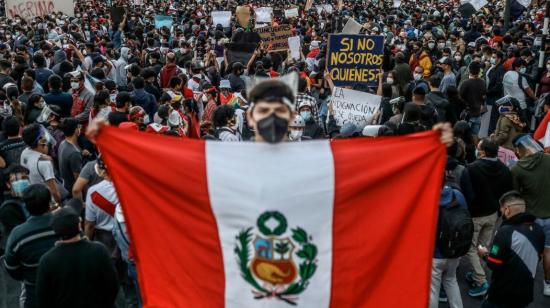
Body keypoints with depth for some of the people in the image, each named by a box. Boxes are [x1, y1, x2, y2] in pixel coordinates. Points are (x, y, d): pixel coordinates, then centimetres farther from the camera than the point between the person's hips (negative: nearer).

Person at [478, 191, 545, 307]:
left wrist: (485, 254, -2)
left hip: (502, 297, -7)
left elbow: (494, 264, -22)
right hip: (525, 293, 7)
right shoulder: (538, 230, 0)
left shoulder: (506, 232, -23)